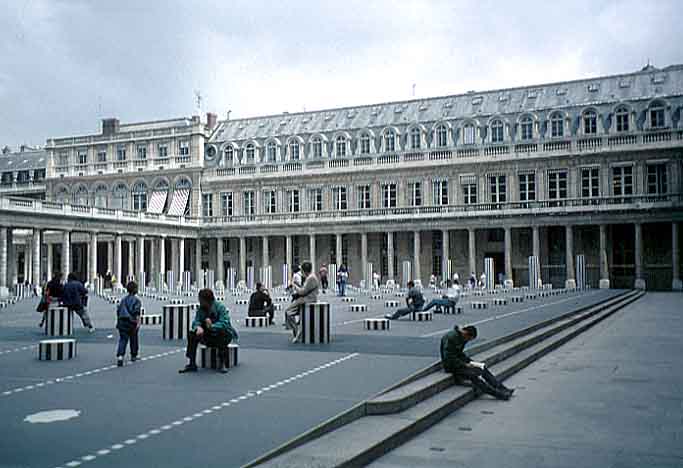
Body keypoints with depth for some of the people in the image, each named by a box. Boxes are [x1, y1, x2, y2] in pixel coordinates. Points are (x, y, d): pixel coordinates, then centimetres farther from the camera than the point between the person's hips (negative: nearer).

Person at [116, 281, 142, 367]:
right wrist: (138, 322, -19)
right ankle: (133, 356, 27)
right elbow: (137, 312, -15)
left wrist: (118, 321, 22)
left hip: (122, 322, 3)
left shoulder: (123, 299, 12)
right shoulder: (136, 300, -2)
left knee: (122, 340, -3)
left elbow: (118, 310, 12)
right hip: (132, 322, -3)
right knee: (134, 339, 14)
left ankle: (120, 356, -24)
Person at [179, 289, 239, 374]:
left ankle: (222, 364, -27)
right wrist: (198, 327, -33)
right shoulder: (201, 309, -2)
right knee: (192, 334, -15)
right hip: (208, 338, 5)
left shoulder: (220, 307, -19)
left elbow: (224, 323, -29)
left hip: (224, 336, -5)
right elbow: (196, 321, -9)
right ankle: (192, 364, -11)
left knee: (221, 332, -38)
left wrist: (212, 326, -46)